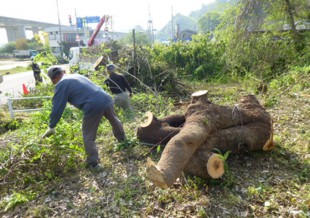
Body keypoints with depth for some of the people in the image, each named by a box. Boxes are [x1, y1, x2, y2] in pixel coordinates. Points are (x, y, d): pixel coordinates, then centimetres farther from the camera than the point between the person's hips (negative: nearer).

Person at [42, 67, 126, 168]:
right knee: (114, 120, 33)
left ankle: (93, 163, 16)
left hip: (93, 106, -7)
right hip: (106, 98, 8)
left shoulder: (61, 85, 6)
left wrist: (51, 127, 17)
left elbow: (57, 108, 6)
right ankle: (123, 141, 55)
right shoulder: (77, 76, 27)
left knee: (88, 136, 10)